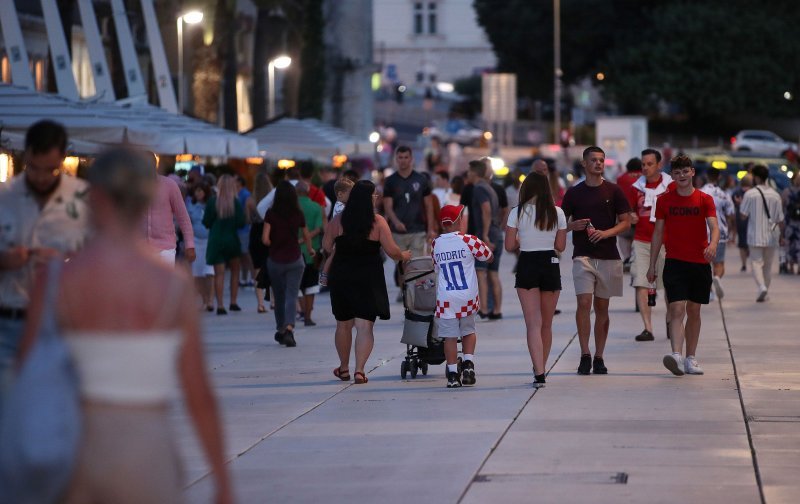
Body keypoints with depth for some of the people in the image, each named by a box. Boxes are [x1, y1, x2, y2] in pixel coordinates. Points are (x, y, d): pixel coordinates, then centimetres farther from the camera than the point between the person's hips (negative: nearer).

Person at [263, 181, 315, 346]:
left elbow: (265, 239, -14)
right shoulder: (298, 214, -3)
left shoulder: (271, 214, -8)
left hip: (275, 260, 0)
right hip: (295, 260, 0)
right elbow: (306, 236, 11)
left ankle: (280, 329, 26)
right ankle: (289, 328, -23)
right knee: (292, 296, -4)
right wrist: (310, 249, 31)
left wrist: (273, 245, 9)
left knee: (279, 296, 15)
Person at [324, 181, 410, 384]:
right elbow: (392, 251, -9)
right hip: (369, 280, -3)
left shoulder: (338, 220, -2)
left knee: (343, 323, 17)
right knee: (365, 326, -2)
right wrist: (403, 255, 12)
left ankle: (344, 368, 30)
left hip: (341, 276, 3)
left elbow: (326, 246, 2)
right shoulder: (378, 222, -9)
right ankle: (359, 370, -13)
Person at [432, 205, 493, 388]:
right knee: (468, 331, 19)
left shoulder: (436, 244, 1)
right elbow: (489, 257, 6)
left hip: (445, 299, 0)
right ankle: (468, 364, 3)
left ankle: (453, 374, 0)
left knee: (450, 336, 3)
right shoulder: (469, 241, -6)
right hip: (468, 298, 0)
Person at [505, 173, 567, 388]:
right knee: (546, 324, 16)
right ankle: (541, 369, 26)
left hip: (527, 267, -2)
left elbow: (510, 246, -5)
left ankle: (539, 373, -18)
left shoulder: (517, 213, -6)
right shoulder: (557, 213, -1)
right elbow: (561, 246, 4)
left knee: (533, 323, -5)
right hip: (550, 265, 2)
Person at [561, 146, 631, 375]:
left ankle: (598, 358, 13)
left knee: (602, 307, 6)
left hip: (608, 257, 1)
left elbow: (626, 221, 4)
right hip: (582, 255, -1)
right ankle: (585, 355, -10)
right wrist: (574, 226, -10)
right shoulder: (574, 193, 5)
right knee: (584, 303, -14)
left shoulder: (613, 191, 4)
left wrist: (605, 233, -12)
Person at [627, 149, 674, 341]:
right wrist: (630, 217, -11)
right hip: (641, 241, 1)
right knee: (641, 284, -10)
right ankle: (647, 328, -10)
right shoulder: (636, 188, 6)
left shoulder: (671, 186, 0)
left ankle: (670, 320, 31)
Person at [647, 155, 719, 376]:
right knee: (677, 310, -15)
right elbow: (658, 233, 9)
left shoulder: (705, 200, 2)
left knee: (694, 312, 9)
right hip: (675, 263, -1)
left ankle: (690, 358, 19)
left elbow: (714, 227, -10)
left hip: (700, 264, 1)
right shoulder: (664, 200, 5)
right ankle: (676, 355, -28)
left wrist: (713, 244, -32)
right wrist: (652, 265, 7)